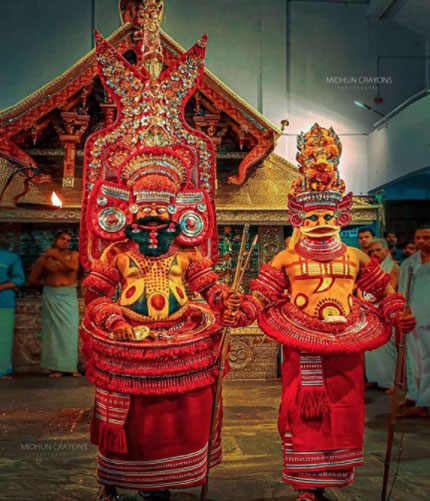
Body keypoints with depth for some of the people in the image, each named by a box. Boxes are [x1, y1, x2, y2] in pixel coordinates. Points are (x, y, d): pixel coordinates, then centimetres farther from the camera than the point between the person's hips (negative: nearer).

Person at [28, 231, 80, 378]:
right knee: (53, 330, -1)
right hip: (52, 296, 0)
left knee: (70, 330, -2)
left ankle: (71, 366, 4)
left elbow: (74, 267, -18)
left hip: (69, 296, 0)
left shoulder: (73, 255, 6)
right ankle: (55, 366, 1)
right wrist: (45, 282, 3)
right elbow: (31, 280, 12)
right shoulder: (45, 257, 5)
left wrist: (57, 256, -19)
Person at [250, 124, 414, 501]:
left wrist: (397, 315, 2)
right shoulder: (286, 260, 1)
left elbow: (384, 290, 13)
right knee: (304, 415, 3)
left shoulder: (355, 257, 8)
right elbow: (262, 295, -2)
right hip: (302, 349, -3)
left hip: (345, 348, 3)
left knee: (343, 416, 10)